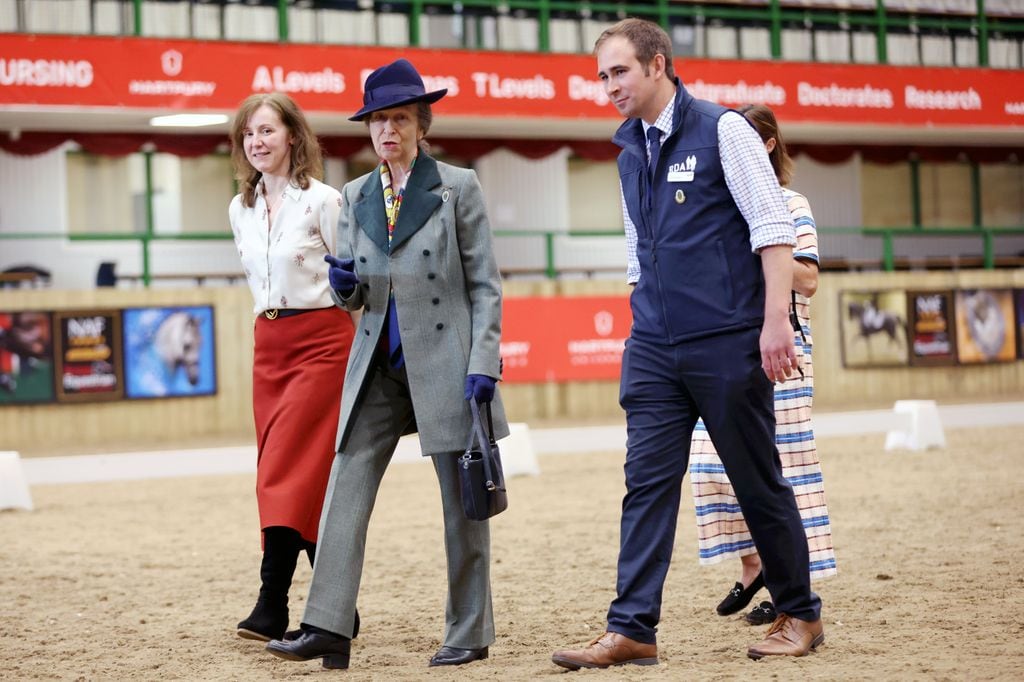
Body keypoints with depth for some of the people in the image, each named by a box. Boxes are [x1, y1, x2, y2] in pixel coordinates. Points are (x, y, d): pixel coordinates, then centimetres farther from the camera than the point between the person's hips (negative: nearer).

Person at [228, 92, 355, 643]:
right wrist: (275, 317, 15)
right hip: (268, 344, 6)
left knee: (288, 471, -13)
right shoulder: (241, 210, 10)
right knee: (307, 475, 5)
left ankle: (272, 606, -14)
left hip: (321, 341, -6)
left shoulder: (321, 200, -8)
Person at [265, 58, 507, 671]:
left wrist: (484, 363, -12)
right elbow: (353, 295, 17)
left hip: (444, 362, -4)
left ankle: (470, 633, 13)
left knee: (462, 499, 4)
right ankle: (329, 630, -5)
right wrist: (345, 283, -8)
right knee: (346, 490, -5)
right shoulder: (356, 197, 12)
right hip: (379, 364, 4)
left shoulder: (458, 187, 0)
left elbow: (485, 285, -2)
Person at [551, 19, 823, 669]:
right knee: (648, 484, -1)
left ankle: (800, 615, 17)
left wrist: (775, 321, -16)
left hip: (726, 344, -6)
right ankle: (633, 628, -2)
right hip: (654, 349, 6)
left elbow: (773, 228, -9)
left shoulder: (721, 130, -4)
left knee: (759, 482, 3)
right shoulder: (630, 155, 14)